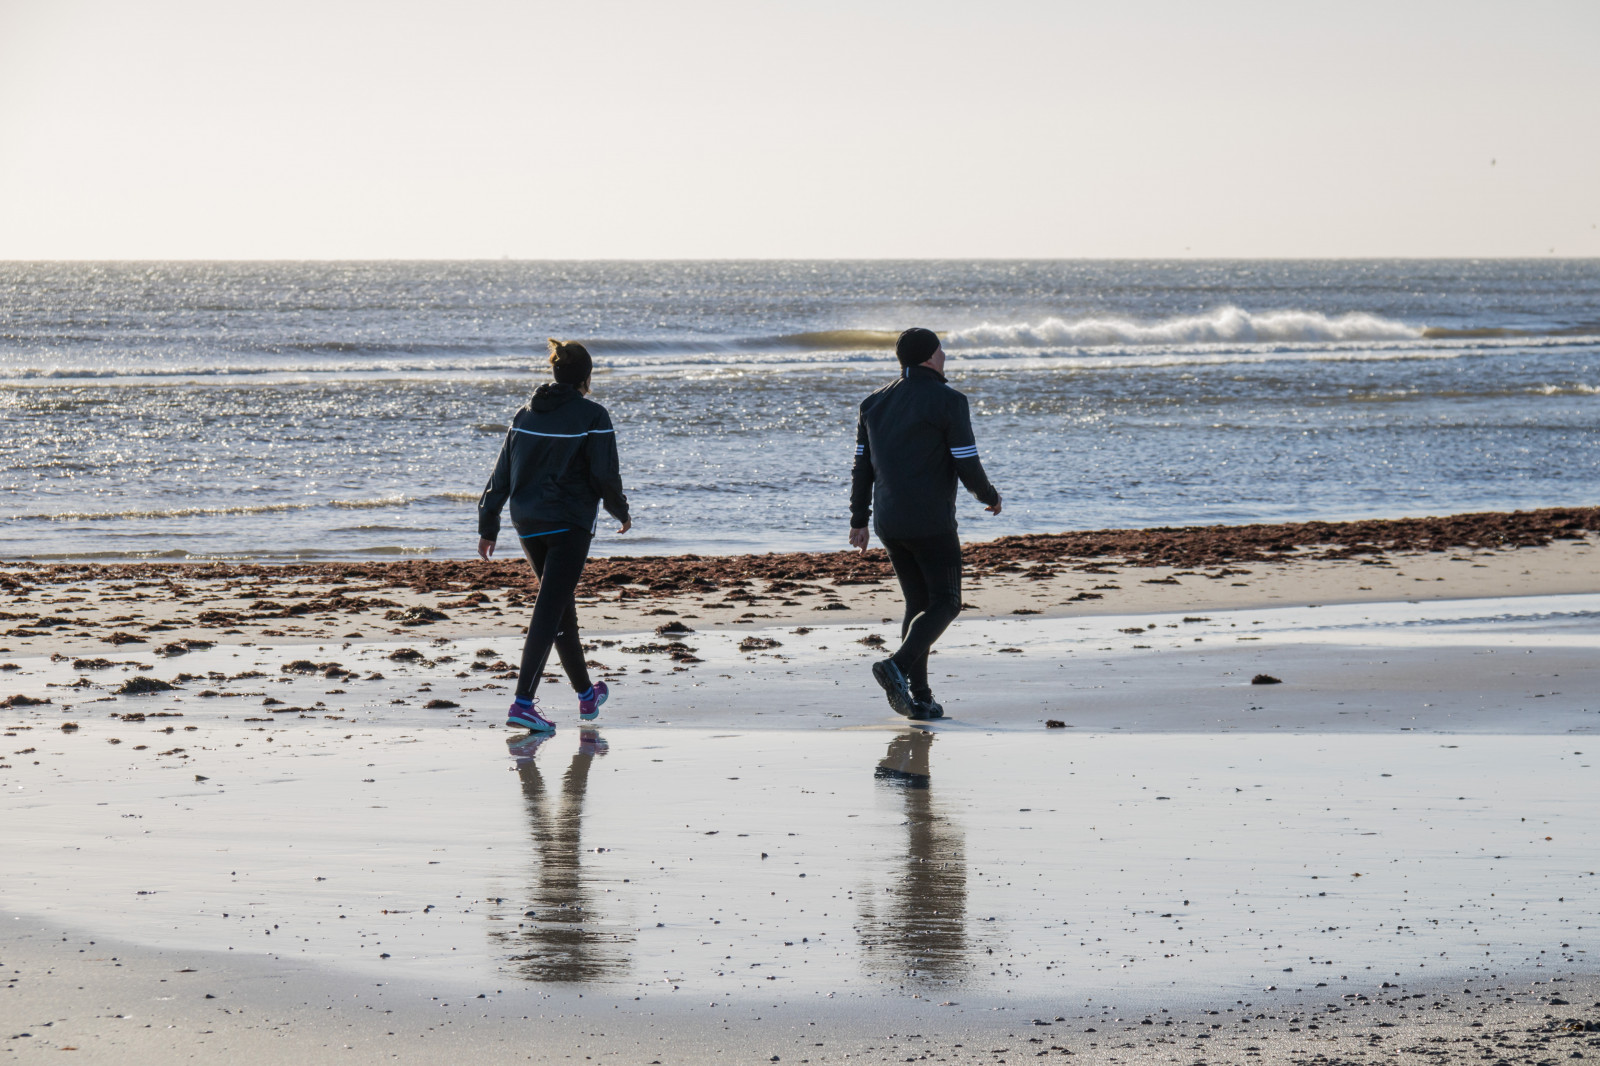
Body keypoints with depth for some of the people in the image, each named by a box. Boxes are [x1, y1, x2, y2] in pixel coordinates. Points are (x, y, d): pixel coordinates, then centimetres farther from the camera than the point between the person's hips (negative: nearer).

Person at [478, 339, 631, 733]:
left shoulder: (526, 415, 8)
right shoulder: (592, 416, -8)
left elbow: (502, 473, 8)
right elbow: (605, 474, -11)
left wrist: (488, 526, 11)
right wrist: (621, 512, 8)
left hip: (528, 523, 6)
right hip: (569, 523, -6)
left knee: (561, 604, 19)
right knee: (550, 609, -9)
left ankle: (585, 693, 32)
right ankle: (523, 702, -18)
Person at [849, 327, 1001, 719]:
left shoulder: (875, 403, 9)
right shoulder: (948, 402, -9)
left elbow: (862, 468, 10)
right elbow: (967, 466, -10)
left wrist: (858, 520, 16)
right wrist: (990, 497, 9)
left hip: (889, 523, 6)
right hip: (931, 522, -6)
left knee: (919, 602, 14)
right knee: (945, 604, 2)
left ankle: (920, 696, 7)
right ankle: (898, 666, -20)